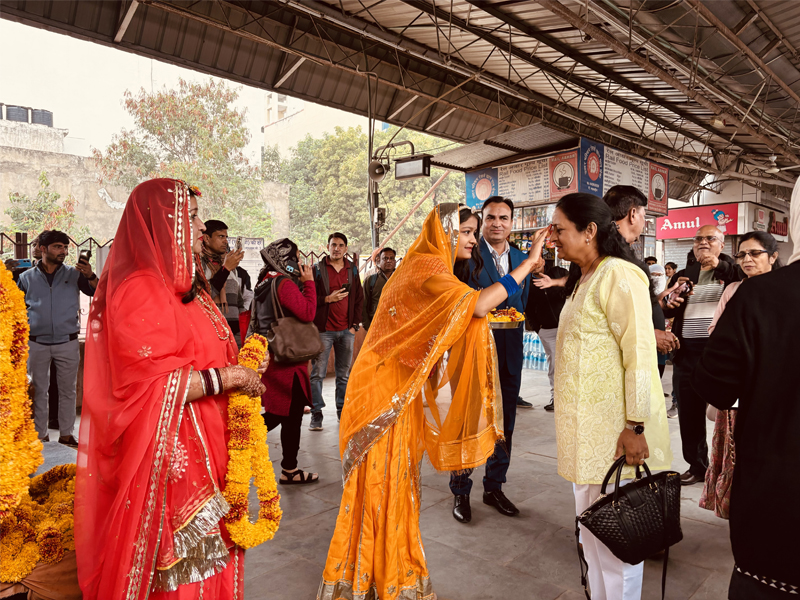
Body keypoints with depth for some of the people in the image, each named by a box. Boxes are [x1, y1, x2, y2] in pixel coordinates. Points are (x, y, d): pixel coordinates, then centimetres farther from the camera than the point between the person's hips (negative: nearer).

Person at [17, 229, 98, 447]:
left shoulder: (74, 274, 4)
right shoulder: (27, 277, 6)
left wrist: (90, 276, -25)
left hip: (68, 343, 0)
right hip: (37, 344, 1)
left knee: (68, 390, 5)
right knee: (38, 390, 8)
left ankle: (66, 433, 15)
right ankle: (40, 434, 19)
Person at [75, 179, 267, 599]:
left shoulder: (185, 287, 13)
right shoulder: (140, 290, -15)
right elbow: (153, 385, -23)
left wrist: (243, 364, 6)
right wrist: (227, 377, -17)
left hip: (200, 454, 9)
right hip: (165, 458, -8)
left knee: (207, 557, 16)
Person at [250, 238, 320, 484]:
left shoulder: (265, 282, 12)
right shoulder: (284, 283, -17)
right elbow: (308, 313, -23)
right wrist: (309, 282, -13)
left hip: (271, 356, 10)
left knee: (278, 413, 18)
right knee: (292, 414, 1)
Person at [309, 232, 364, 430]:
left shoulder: (353, 270, 11)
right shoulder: (318, 269, 1)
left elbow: (359, 299, 13)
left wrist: (355, 325, 5)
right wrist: (327, 299, -14)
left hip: (346, 330, 3)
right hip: (323, 329, -3)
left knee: (344, 374, 8)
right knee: (317, 373, -2)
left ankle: (342, 410, 19)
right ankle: (316, 413, 6)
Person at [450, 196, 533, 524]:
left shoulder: (522, 259, 12)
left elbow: (522, 304, 18)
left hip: (508, 354, 6)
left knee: (504, 424, 14)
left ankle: (494, 487, 31)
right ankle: (460, 492, 21)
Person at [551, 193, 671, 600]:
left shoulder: (618, 276, -14)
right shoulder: (585, 280, 14)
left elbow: (639, 353, -19)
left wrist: (635, 427, -20)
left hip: (614, 429, -9)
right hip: (584, 427, 9)